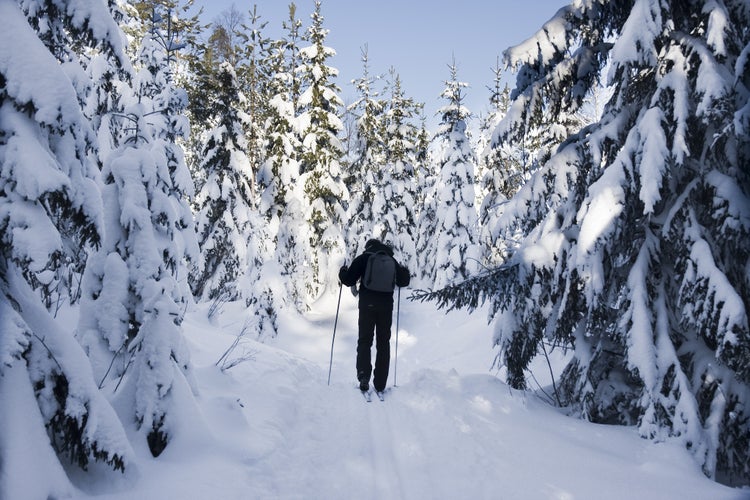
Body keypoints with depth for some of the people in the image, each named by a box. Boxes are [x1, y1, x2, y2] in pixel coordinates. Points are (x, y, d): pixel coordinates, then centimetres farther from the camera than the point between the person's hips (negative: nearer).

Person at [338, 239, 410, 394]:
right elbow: (403, 281, 14)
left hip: (367, 305, -2)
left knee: (364, 341, 5)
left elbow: (349, 280, -2)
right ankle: (380, 384, 9)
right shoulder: (391, 260, 9)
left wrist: (343, 272, 19)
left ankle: (363, 374, -17)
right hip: (386, 306, 2)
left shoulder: (363, 258, 2)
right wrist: (405, 272, 35)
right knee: (383, 343, 8)